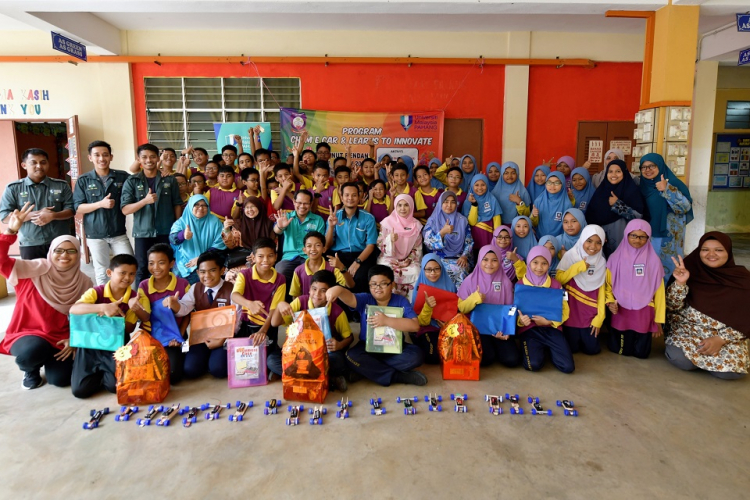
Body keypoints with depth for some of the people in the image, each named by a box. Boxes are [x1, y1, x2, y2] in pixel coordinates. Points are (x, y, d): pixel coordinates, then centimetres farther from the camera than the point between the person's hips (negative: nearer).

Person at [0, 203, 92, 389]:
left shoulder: (84, 283, -2)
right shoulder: (37, 270, -9)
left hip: (61, 339, 2)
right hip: (28, 333, -2)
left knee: (60, 379, -15)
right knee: (30, 352, -35)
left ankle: (51, 360, 23)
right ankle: (31, 371, 5)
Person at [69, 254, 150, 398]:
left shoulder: (134, 297, -5)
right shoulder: (96, 292, -10)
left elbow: (129, 329, -6)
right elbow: (73, 309, -29)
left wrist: (113, 319, -25)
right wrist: (103, 307, -41)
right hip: (91, 345, 0)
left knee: (115, 386, -19)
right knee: (79, 390, -9)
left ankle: (104, 375, 17)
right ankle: (97, 374, 24)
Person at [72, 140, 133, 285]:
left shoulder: (123, 177, 0)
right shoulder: (83, 180, -1)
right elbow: (77, 208, -4)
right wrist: (100, 204, -18)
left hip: (119, 233, 1)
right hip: (95, 235, 0)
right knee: (101, 273, 10)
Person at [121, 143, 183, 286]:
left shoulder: (169, 180, 4)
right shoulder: (132, 182, 1)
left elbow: (177, 205, 7)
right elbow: (125, 210, -5)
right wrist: (145, 201, -20)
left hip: (166, 232, 1)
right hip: (143, 233, 0)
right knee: (142, 269, 6)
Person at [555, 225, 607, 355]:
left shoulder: (602, 262, 0)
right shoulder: (571, 255, -8)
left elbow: (601, 291, 2)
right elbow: (558, 279, -12)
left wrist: (599, 317, -2)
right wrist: (578, 267, -21)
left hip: (590, 313, 2)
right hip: (572, 310, -2)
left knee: (592, 348, 4)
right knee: (572, 348, 1)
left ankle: (585, 337, 36)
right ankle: (573, 334, 34)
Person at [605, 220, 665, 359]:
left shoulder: (653, 260, -3)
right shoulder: (615, 258, -3)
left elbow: (659, 292, 1)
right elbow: (608, 284, 1)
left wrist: (658, 321, 1)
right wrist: (610, 302, -18)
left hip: (644, 313, 0)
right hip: (621, 312, 0)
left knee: (641, 352, 6)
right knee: (622, 350, 7)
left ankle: (638, 337, 38)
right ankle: (613, 333, 39)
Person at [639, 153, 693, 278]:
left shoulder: (672, 183, -11)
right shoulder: (643, 185, 5)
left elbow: (686, 207, -23)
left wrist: (667, 190, -31)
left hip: (668, 237, -5)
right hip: (649, 235, 5)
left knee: (667, 267, 4)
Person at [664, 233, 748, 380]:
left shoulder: (743, 278, -4)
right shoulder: (690, 271, -4)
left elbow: (745, 319, -4)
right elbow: (672, 306, -6)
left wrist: (721, 339, -18)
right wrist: (680, 283, -24)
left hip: (727, 336, 1)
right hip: (688, 329, 0)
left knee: (729, 370, -27)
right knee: (680, 359, -29)